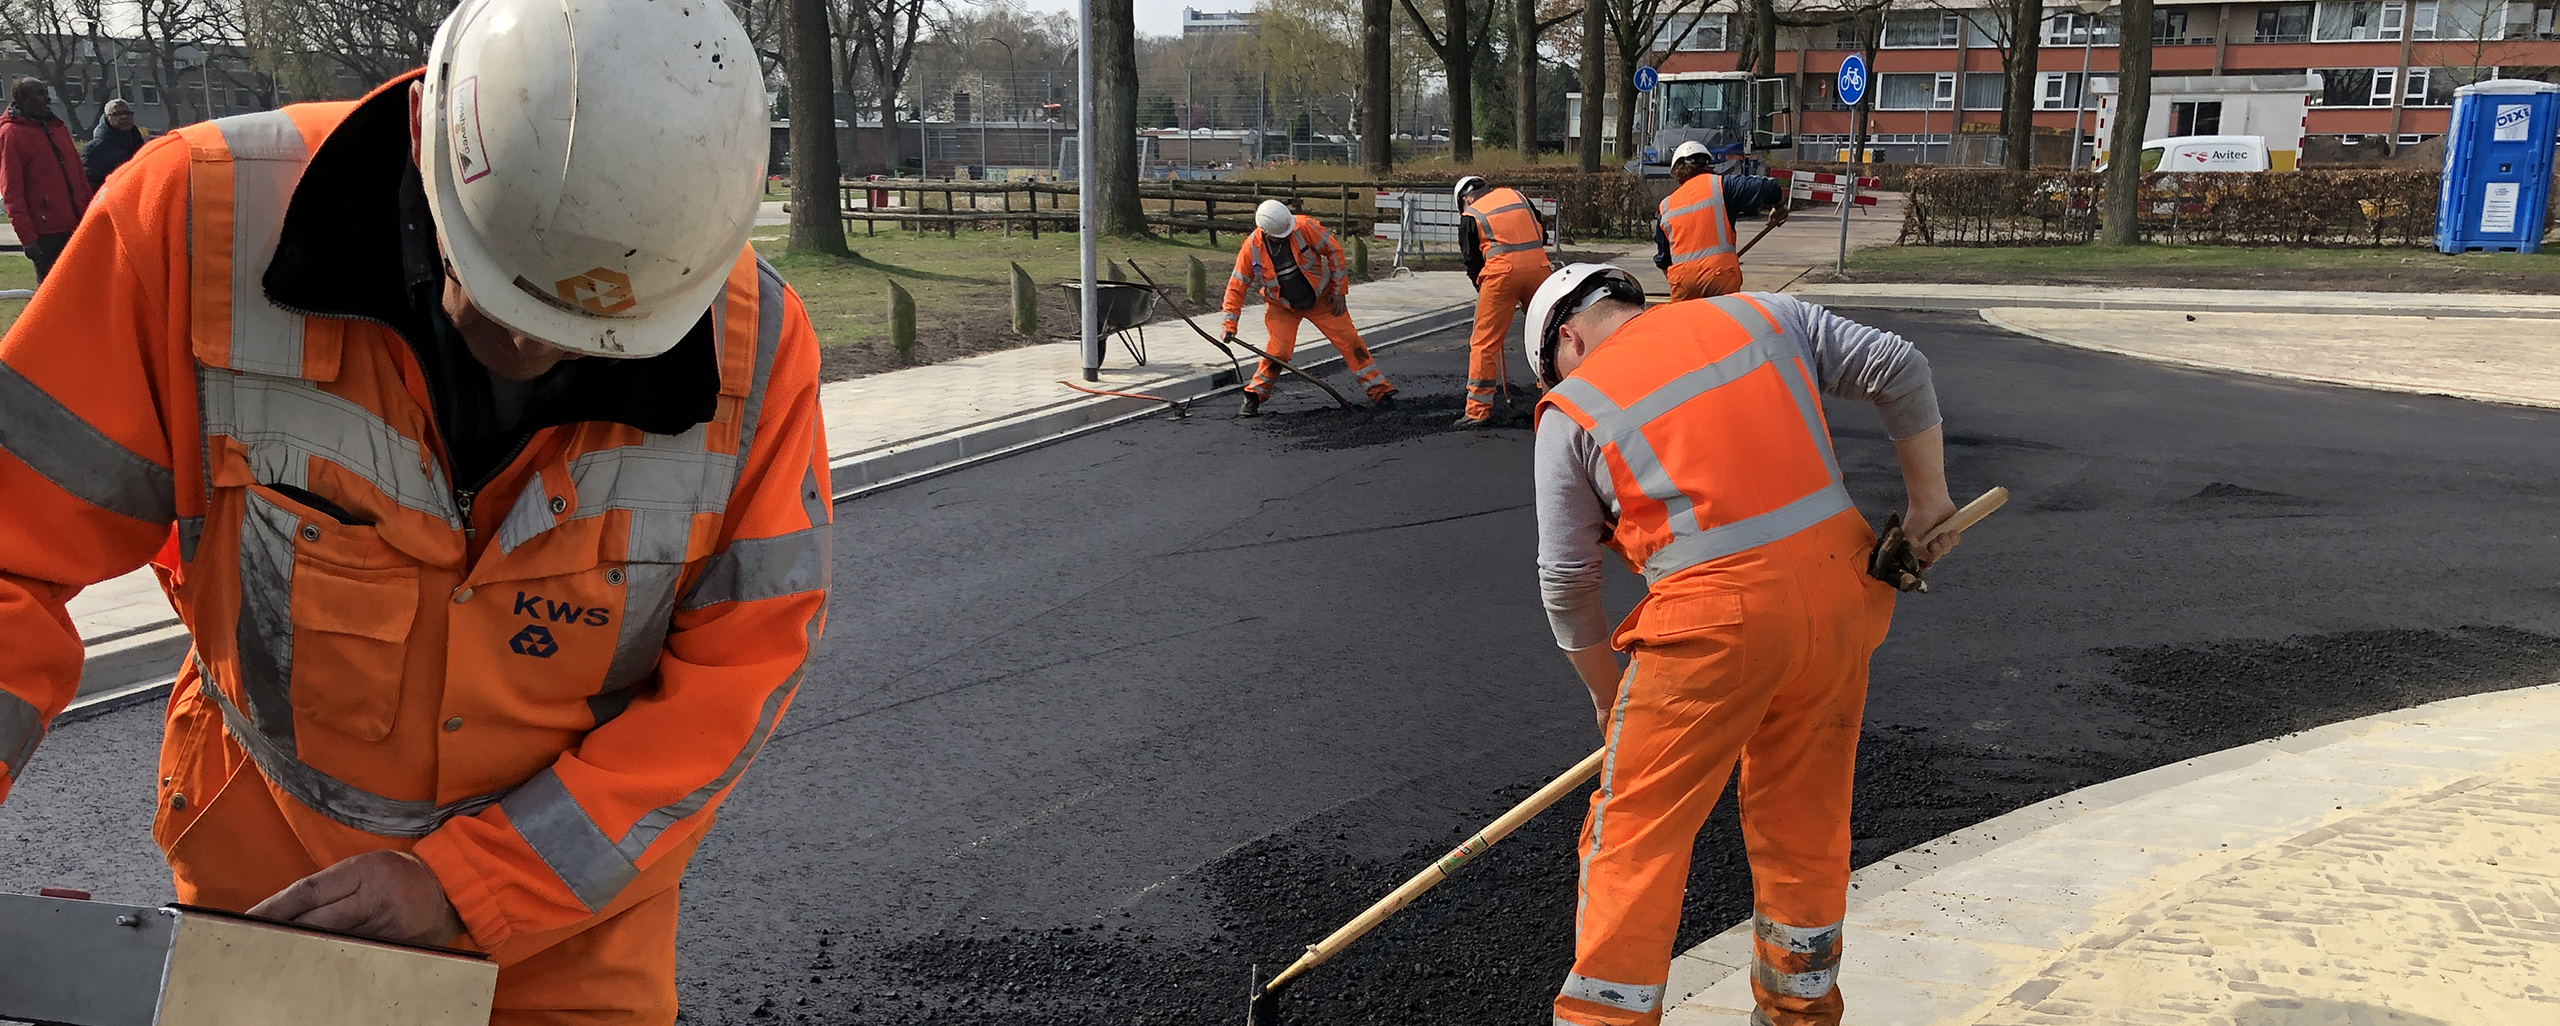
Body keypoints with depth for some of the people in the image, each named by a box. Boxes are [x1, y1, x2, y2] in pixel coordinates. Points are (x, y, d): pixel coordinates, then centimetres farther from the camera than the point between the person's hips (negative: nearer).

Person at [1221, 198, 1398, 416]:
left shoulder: (1305, 227, -23)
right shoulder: (1251, 248, -19)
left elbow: (1334, 251, -12)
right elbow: (1237, 286, -9)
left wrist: (1339, 292, -8)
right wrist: (1230, 324, -10)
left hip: (1321, 299, 0)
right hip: (1282, 307, 0)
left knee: (1349, 340, -3)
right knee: (1278, 351, -15)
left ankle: (1380, 391, 5)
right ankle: (1253, 397, 6)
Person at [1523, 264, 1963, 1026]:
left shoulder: (1573, 410, 4)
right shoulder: (1763, 315, 13)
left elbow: (1567, 582, 7)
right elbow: (1899, 369, 9)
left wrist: (1605, 692, 20)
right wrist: (1928, 499, 17)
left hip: (1716, 620, -5)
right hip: (1841, 592, 5)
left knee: (1635, 833, 8)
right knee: (1804, 820, 19)